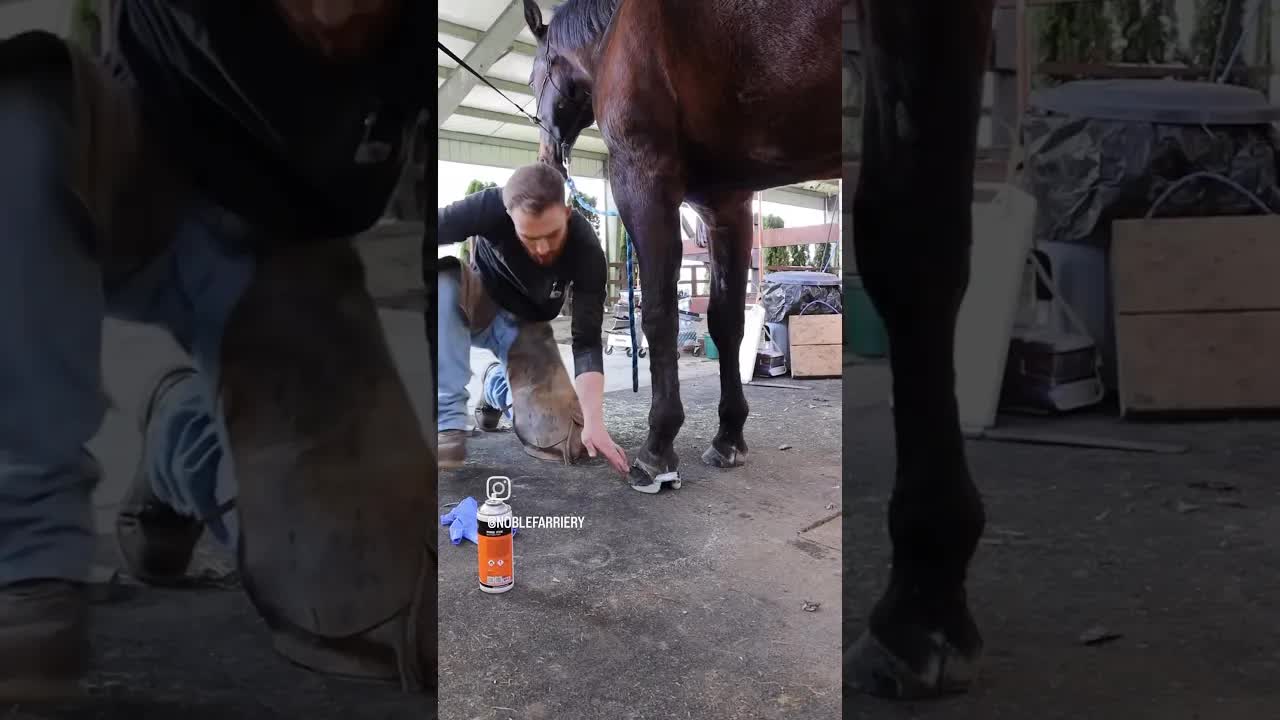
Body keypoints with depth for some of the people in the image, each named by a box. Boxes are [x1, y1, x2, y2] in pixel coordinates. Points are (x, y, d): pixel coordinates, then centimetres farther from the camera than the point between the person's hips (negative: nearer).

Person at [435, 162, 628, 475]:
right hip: (477, 304, -1)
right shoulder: (492, 206, -33)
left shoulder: (587, 251, -31)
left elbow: (587, 341, -31)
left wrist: (594, 422, -40)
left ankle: (495, 382, 22)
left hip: (524, 323, 1)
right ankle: (448, 423, -31)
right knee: (443, 281, -36)